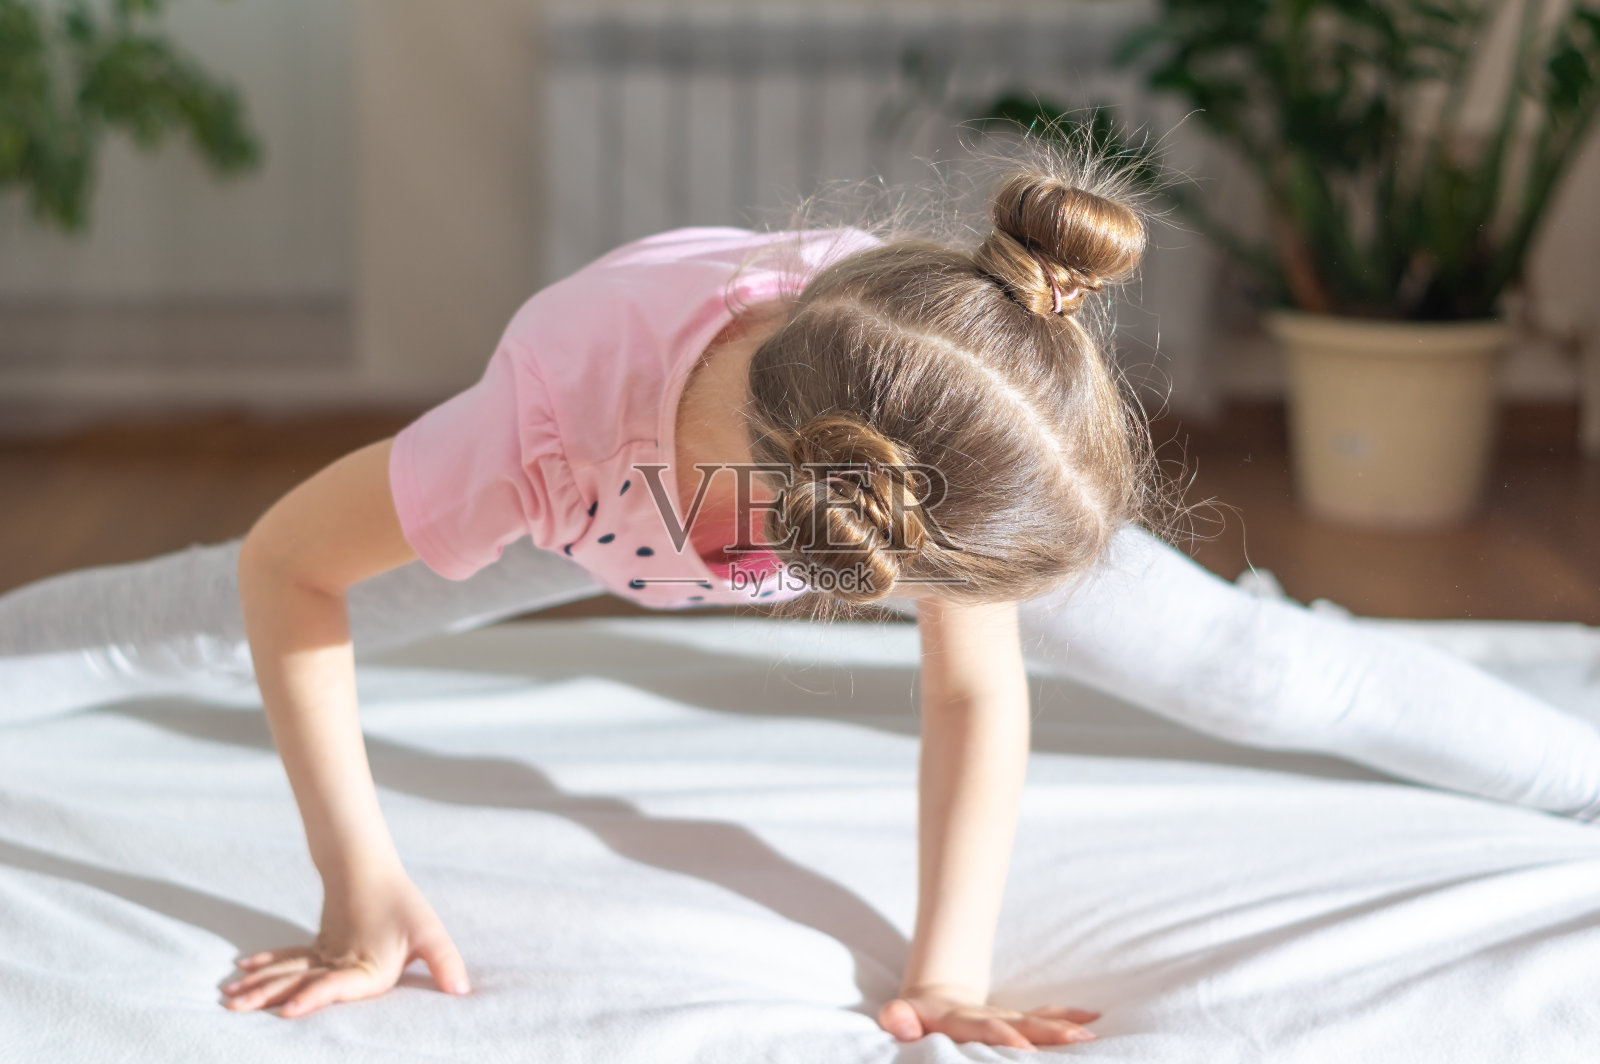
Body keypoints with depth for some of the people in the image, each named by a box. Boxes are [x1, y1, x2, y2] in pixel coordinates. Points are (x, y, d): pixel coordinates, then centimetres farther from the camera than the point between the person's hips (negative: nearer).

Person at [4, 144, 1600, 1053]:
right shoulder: (553, 428, -48)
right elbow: (284, 560, -33)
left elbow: (974, 689, -30)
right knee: (198, 623, 1)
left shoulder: (947, 390, -42)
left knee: (1246, 668, -7)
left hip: (842, 477, 1)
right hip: (612, 488, -1)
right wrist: (359, 886, -35)